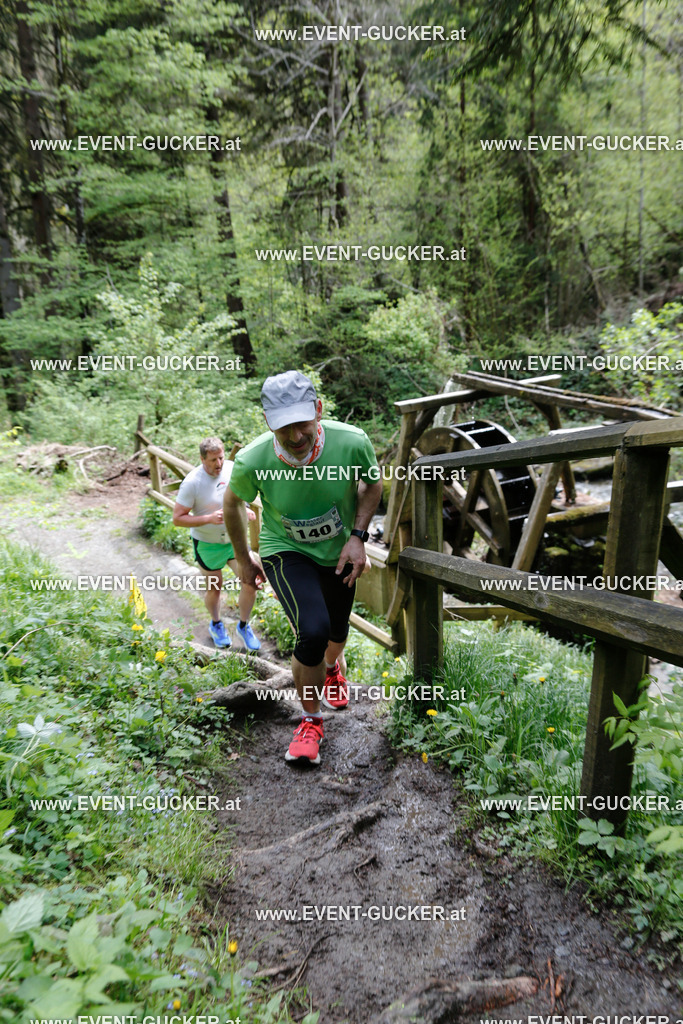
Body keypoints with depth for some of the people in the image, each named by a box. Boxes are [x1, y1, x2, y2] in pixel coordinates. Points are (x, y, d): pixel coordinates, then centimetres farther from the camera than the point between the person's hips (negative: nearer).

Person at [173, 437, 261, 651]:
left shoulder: (232, 469, -8)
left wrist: (245, 509, -8)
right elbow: (177, 519, -20)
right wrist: (209, 518, -31)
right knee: (214, 589, 12)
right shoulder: (192, 482, -22)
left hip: (235, 538, 3)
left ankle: (244, 626, 21)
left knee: (250, 583, -5)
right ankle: (216, 624, 44)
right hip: (208, 544, -3)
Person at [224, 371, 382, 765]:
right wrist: (243, 558, 4)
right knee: (313, 632, -23)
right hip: (285, 552, -2)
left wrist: (358, 537, -16)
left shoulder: (352, 442, -29)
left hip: (339, 553, 3)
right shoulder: (252, 461, -29)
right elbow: (232, 502, -5)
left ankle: (333, 667, 61)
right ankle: (311, 721, 6)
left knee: (337, 631, 20)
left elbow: (373, 483, -5)